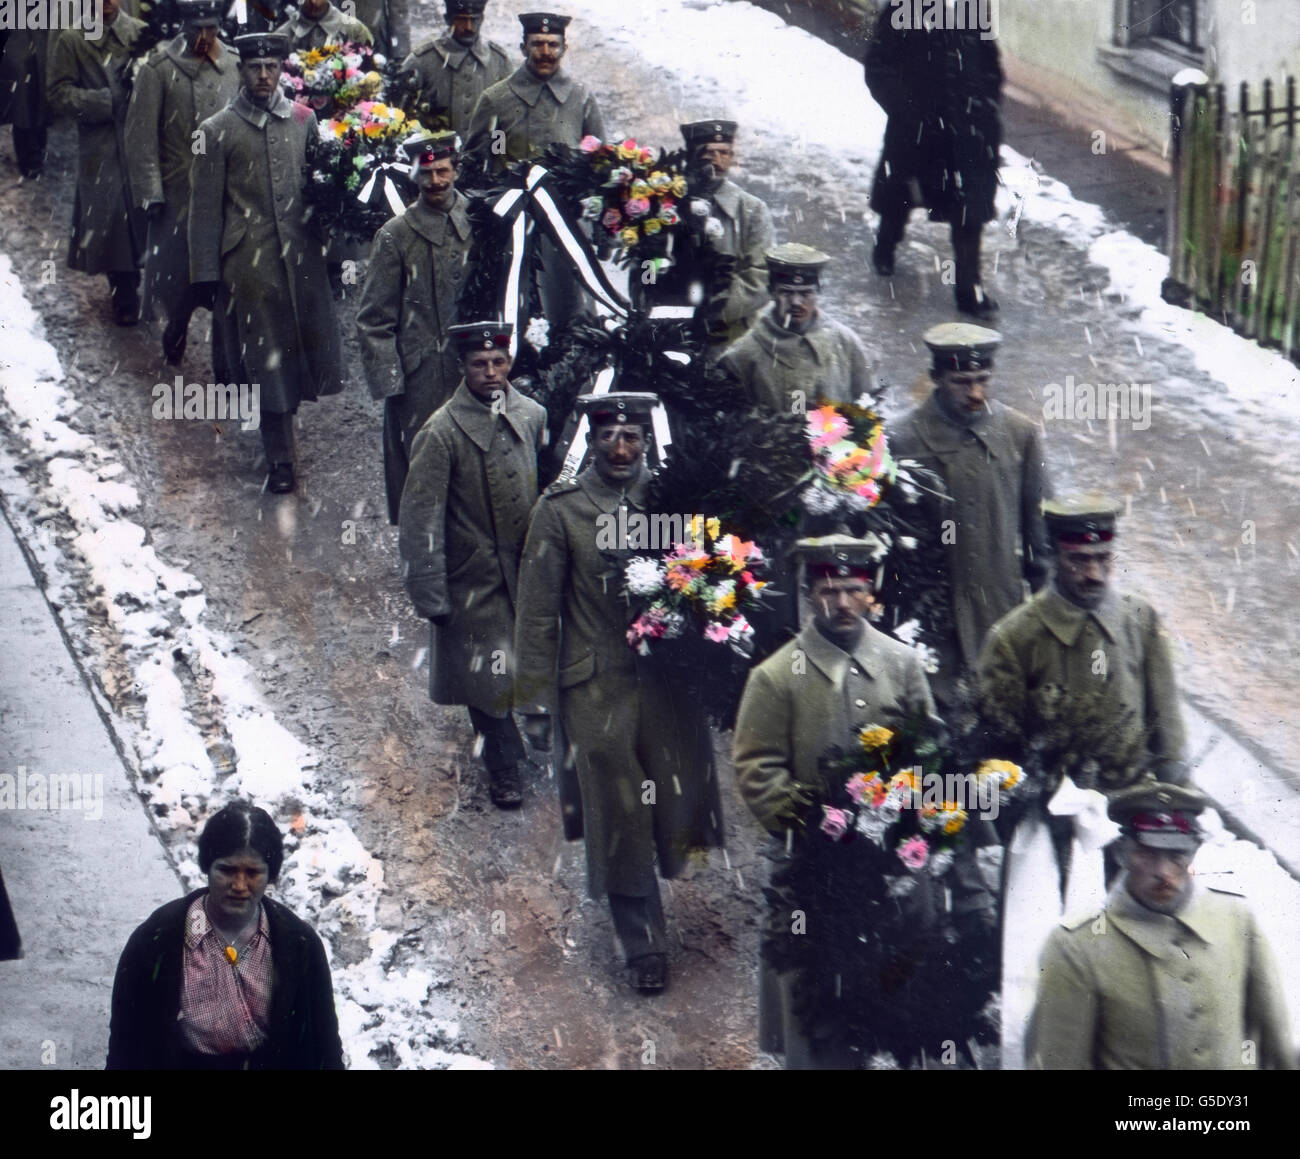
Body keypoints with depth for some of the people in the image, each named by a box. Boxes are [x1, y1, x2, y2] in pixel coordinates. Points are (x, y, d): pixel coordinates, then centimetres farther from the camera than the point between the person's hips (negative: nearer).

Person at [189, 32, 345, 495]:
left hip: (303, 255, 3)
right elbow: (205, 208, 0)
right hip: (250, 261, -3)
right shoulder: (217, 131, 0)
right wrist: (205, 275, -2)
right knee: (267, 357, 2)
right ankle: (280, 460, 10)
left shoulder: (304, 120, 7)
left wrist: (331, 243, 10)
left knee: (314, 343, 4)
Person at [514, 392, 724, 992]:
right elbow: (537, 612, -3)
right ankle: (644, 945, 14)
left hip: (669, 679, 2)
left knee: (683, 804, 1)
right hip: (598, 688, -2)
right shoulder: (560, 509, -4)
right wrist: (536, 700, -5)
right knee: (619, 818, 2)